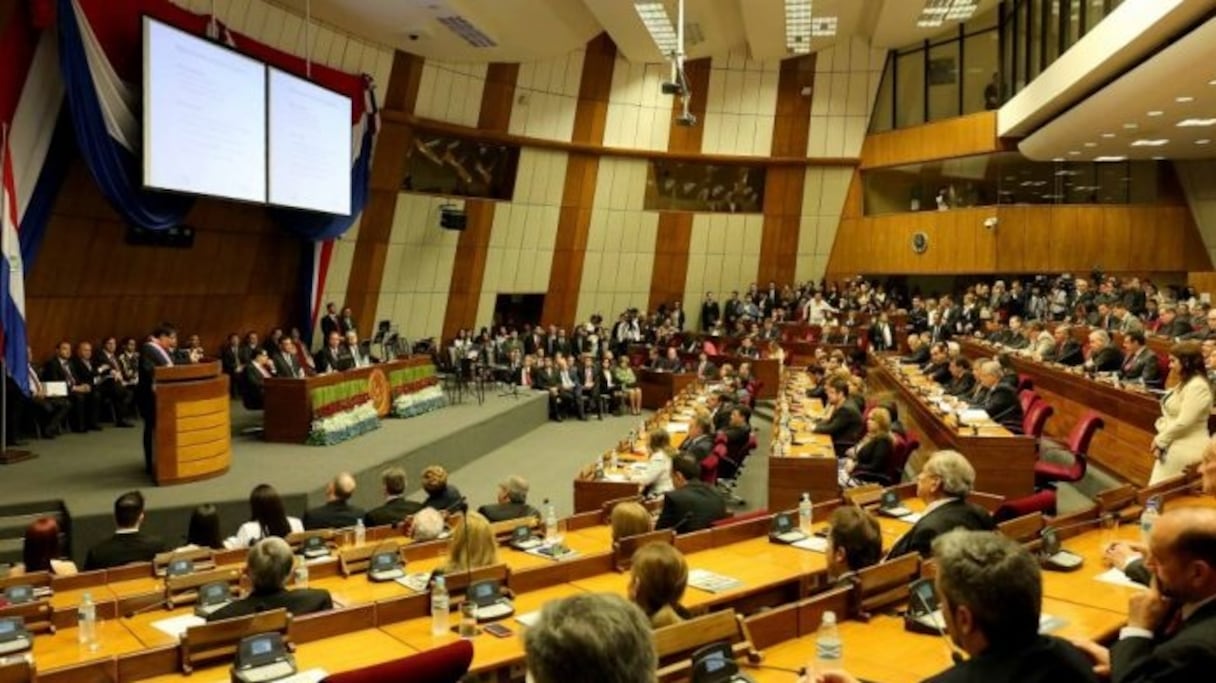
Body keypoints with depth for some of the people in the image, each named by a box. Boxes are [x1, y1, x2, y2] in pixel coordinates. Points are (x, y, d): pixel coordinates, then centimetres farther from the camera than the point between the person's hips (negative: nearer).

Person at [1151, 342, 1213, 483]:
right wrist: (1160, 440, -1)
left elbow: (1183, 423, -22)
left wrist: (1159, 441, -11)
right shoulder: (1184, 383, 15)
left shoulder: (1197, 387, -17)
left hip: (1187, 450, -10)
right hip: (1172, 447, 10)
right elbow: (1170, 416, 15)